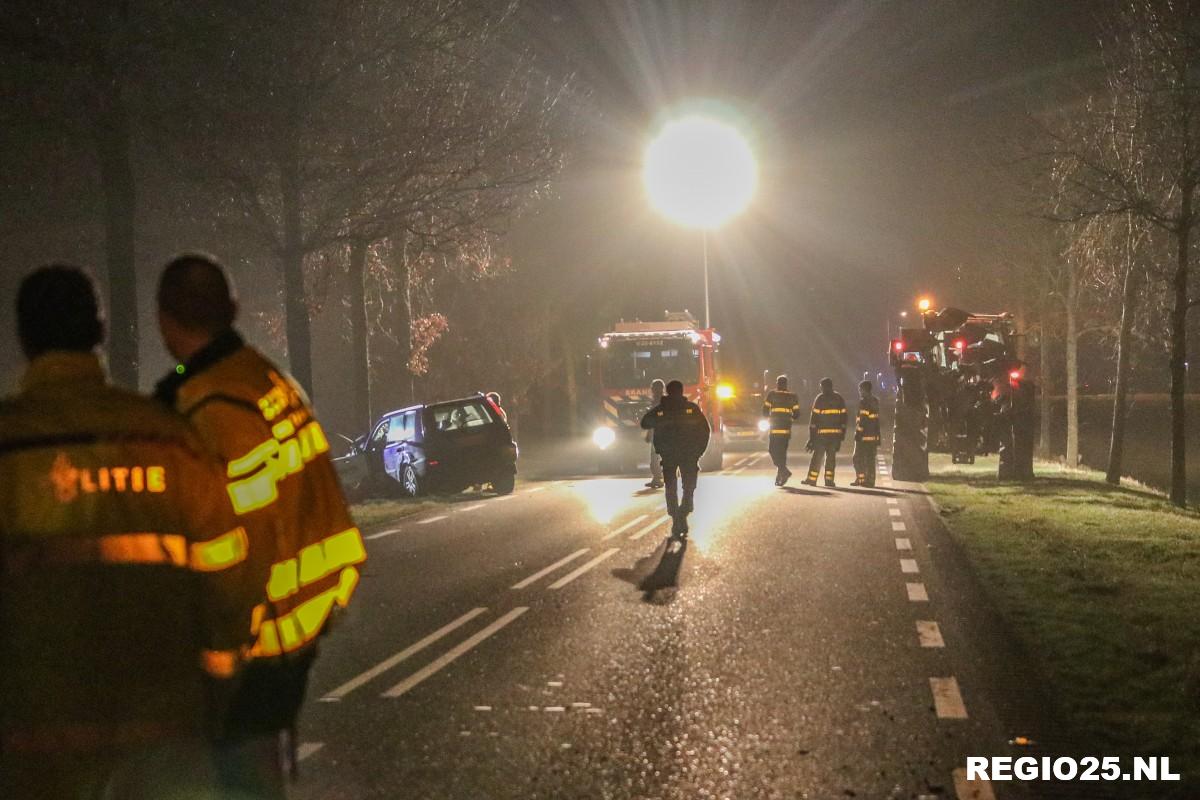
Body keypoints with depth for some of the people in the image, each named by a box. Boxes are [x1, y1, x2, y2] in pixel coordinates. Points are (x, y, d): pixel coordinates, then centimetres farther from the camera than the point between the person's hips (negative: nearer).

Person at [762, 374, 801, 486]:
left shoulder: (771, 394, -1)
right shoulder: (792, 396, 8)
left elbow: (765, 412, 0)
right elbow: (796, 415, 7)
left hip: (775, 427, -4)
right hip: (786, 428, 4)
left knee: (773, 450, 1)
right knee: (782, 451, 11)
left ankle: (784, 470, -19)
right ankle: (779, 478, 12)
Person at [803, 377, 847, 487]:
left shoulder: (820, 399, -3)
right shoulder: (839, 399, 8)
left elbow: (814, 417, -5)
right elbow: (843, 417, 7)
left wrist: (811, 435, -1)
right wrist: (842, 433, 11)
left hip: (822, 432, -3)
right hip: (836, 432, 3)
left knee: (818, 456, 2)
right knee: (831, 456, 8)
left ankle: (812, 479, 3)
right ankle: (829, 479, 3)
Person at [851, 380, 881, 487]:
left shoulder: (863, 402, -11)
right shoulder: (875, 401, 15)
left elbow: (862, 419, -18)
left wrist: (858, 433, -19)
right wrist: (878, 437, 22)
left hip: (864, 435, -8)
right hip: (874, 436, 8)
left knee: (858, 458, -2)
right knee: (870, 458, 10)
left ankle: (861, 479, -8)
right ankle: (870, 480, 8)